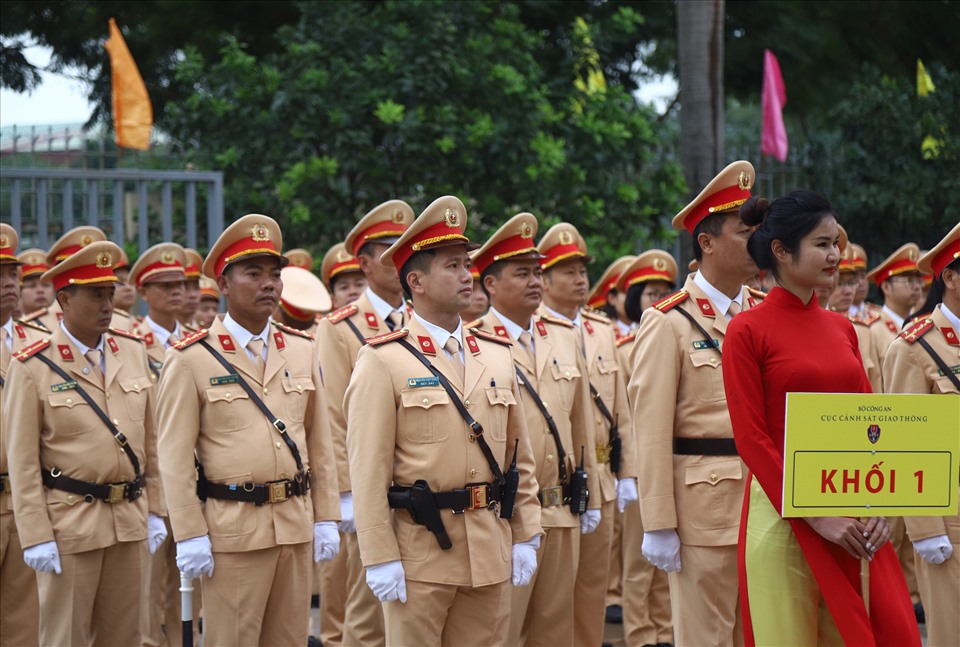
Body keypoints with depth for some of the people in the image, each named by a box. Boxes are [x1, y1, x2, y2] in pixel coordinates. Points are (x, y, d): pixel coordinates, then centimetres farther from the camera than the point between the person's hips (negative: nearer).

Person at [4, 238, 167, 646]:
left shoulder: (133, 352, 6)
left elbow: (150, 438, 12)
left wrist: (154, 511, 11)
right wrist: (36, 537, -12)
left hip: (130, 521, 5)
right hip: (69, 523, -5)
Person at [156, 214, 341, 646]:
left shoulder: (302, 351, 10)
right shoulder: (191, 360, -5)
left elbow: (320, 444, 13)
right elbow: (175, 457, -7)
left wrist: (326, 518, 9)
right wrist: (189, 537, -10)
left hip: (296, 525, 5)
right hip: (231, 530, -5)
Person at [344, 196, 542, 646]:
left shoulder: (497, 355, 12)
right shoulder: (384, 362, -6)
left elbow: (519, 455, 14)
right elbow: (368, 470, -9)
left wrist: (525, 537, 9)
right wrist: (380, 558, -13)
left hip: (491, 554, 5)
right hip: (419, 551, -5)